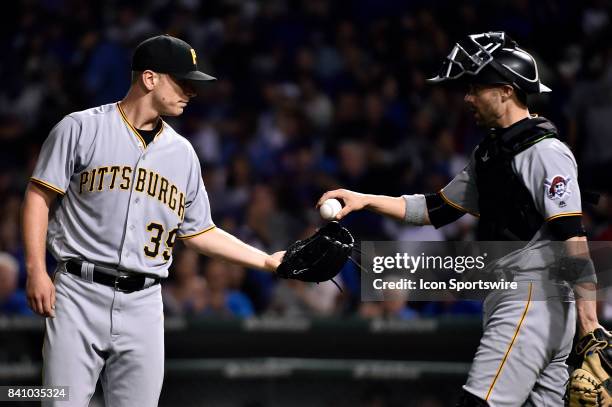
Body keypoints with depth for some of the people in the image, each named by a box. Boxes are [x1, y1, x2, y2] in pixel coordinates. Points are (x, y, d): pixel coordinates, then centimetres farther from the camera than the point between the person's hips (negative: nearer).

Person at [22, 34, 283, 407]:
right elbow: (40, 196, 1)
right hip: (80, 293, -4)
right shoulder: (81, 128, 1)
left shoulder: (182, 153, 15)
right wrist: (36, 270, -10)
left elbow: (199, 232, 20)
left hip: (143, 304, 4)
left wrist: (268, 261, 14)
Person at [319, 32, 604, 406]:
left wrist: (590, 328, -24)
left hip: (535, 302, -9)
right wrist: (364, 201, 16)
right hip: (509, 302, 9)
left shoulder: (545, 151, -11)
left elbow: (574, 239, -18)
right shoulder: (490, 152, 18)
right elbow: (436, 209, 25)